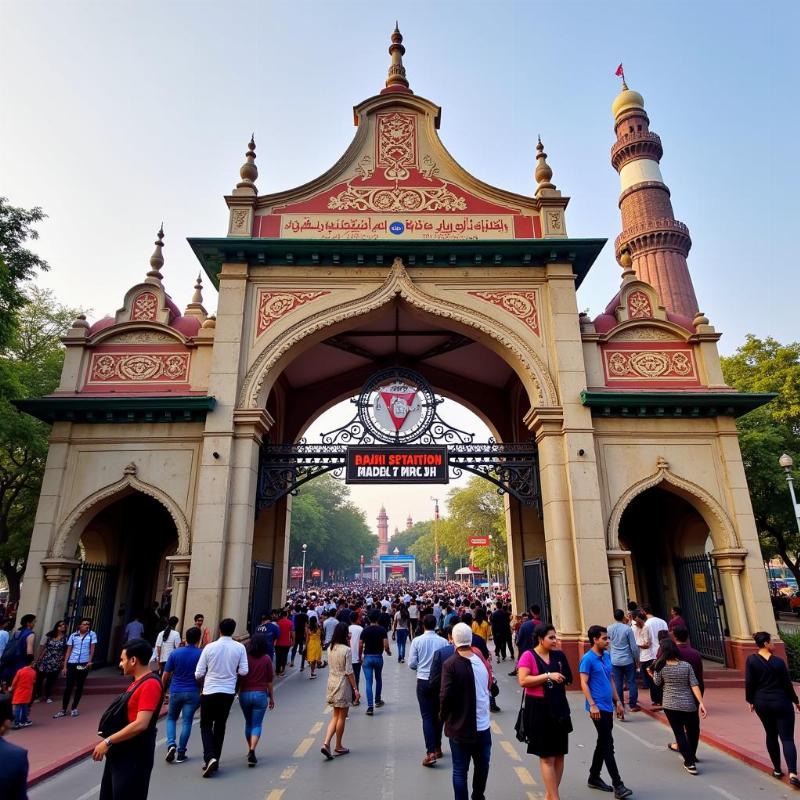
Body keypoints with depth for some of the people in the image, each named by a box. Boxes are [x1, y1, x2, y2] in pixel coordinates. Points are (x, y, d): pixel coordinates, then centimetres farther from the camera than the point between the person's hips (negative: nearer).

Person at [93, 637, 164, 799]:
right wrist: (111, 743, 14)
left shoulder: (150, 684, -22)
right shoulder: (139, 682, 12)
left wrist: (108, 742, -21)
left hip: (134, 757, -10)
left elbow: (141, 724, -28)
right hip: (121, 753, 10)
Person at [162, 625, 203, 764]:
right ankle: (180, 753, 11)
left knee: (171, 718, 20)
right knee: (186, 722, 8)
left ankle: (171, 744, 1)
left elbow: (165, 675, 0)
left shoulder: (175, 653, -5)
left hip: (175, 691, 1)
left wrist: (163, 690, 16)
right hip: (192, 693, -1)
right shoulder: (201, 654, -8)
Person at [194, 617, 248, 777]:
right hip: (228, 692, 2)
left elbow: (198, 674, -6)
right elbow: (244, 671, -6)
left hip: (209, 692, -2)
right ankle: (214, 760, 24)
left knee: (206, 725, 12)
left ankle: (210, 758, -6)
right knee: (220, 725, 18)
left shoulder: (209, 647, -10)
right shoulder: (240, 647, -8)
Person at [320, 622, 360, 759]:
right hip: (343, 685, -6)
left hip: (332, 683, 6)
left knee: (335, 716, 17)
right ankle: (338, 747, 23)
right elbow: (349, 672, -17)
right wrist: (355, 688, -8)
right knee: (342, 717, 11)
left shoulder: (330, 648, 0)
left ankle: (326, 743, 4)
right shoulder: (347, 650, -18)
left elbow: (331, 666, 9)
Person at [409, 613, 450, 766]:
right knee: (437, 715, 17)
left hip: (423, 681, -2)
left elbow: (411, 664, -6)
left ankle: (431, 753, -6)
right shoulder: (443, 641, -9)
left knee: (427, 716, 2)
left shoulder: (417, 641, -9)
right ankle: (437, 748, 29)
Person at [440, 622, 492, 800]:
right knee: (482, 765, 24)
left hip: (460, 726, -4)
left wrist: (443, 715, -2)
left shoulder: (450, 664, -18)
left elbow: (445, 695, -18)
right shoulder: (482, 660, -6)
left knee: (460, 770, 10)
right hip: (483, 726, 4)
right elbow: (489, 688, 4)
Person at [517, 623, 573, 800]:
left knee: (559, 754, 12)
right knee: (547, 757, 2)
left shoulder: (558, 655, 5)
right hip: (538, 709, -6)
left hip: (558, 707, 6)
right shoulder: (528, 655, -11)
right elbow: (523, 681, -21)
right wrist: (548, 676, -22)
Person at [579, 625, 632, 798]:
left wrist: (618, 702, 17)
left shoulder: (607, 656, 10)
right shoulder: (588, 659, -14)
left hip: (608, 706, 8)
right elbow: (584, 683, -16)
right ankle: (618, 785, 1)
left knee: (603, 743, 15)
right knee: (608, 745, -6)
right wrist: (592, 705, -21)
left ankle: (594, 778, 27)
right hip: (598, 707, -8)